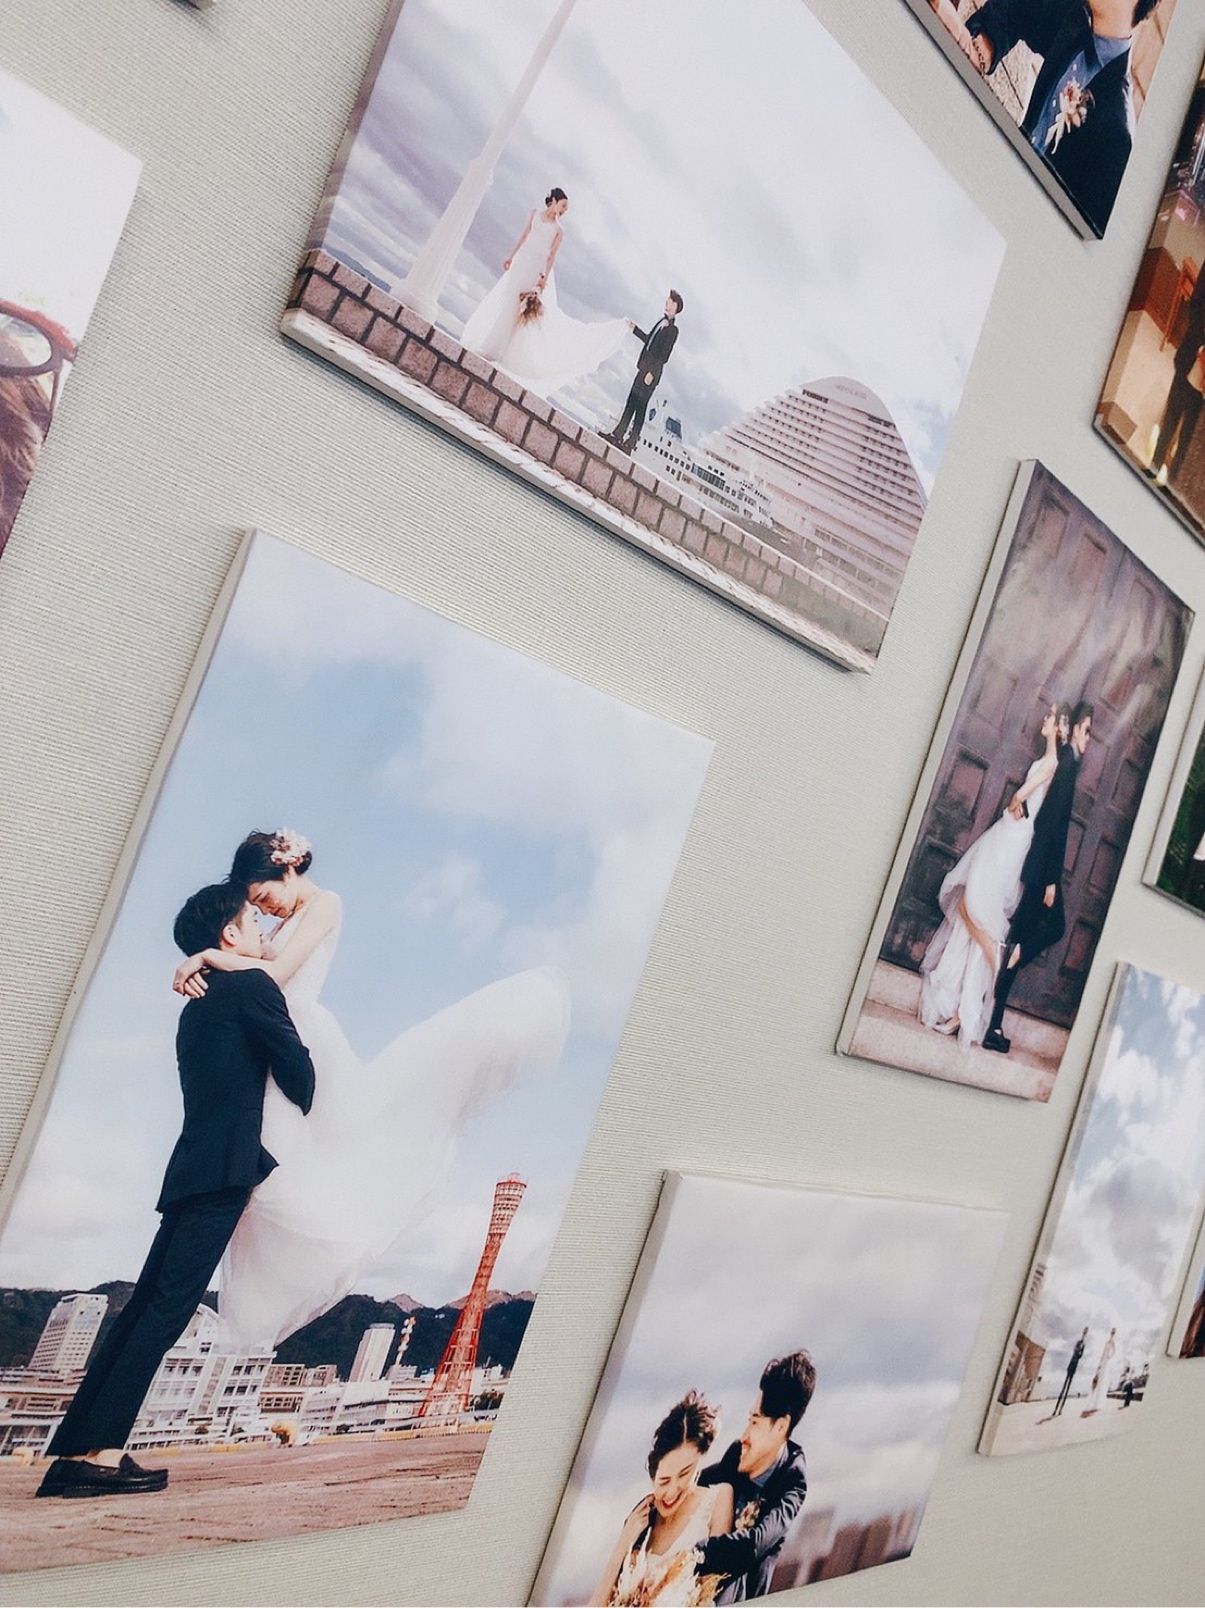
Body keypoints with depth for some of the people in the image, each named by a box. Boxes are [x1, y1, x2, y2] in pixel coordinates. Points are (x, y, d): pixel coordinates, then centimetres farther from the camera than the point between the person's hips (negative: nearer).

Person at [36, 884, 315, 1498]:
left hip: (192, 1169, 9)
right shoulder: (253, 986, -2)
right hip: (225, 1169, -9)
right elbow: (297, 1067, -4)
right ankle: (99, 1452, -13)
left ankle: (73, 1451, 7)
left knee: (144, 1308, 7)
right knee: (166, 1308, -11)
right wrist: (309, 1123, 14)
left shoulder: (198, 1006, 24)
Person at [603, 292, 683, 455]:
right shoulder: (662, 321, 14)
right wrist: (634, 329, 28)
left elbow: (664, 355, -17)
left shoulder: (672, 329, -12)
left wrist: (652, 372, -22)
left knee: (640, 406, -8)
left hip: (651, 371, -9)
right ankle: (618, 435, 13)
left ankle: (631, 443, -6)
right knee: (631, 402, 9)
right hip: (644, 368, 9)